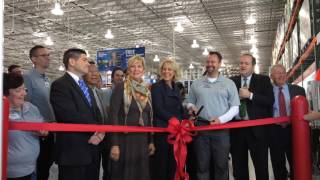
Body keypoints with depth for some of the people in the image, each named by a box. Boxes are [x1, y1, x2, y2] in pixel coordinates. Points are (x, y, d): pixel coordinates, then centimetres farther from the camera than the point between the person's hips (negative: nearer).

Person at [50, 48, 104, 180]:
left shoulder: (86, 87, 19)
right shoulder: (60, 85, -10)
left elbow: (96, 114, 14)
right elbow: (71, 116, -21)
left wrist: (99, 132, -7)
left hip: (92, 150, 8)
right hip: (72, 151, -8)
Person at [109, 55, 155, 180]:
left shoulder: (146, 90, 11)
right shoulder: (121, 88, -7)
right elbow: (113, 115, -12)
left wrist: (151, 141, 10)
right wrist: (114, 144, -18)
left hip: (142, 139, 6)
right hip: (124, 139, -5)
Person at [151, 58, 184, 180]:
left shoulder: (176, 89, 15)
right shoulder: (156, 87, -5)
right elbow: (159, 109, -14)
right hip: (162, 130, -6)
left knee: (173, 162, 11)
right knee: (161, 162, 1)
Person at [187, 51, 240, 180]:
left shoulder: (229, 83, 5)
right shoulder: (196, 84, 10)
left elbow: (235, 107, 1)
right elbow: (190, 102, 16)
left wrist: (221, 119, -14)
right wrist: (191, 107, -8)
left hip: (221, 129, -1)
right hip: (201, 127, 1)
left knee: (221, 164, 7)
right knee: (202, 164, 8)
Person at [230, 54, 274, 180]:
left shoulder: (263, 80, 3)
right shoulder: (232, 81, 9)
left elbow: (270, 101, -9)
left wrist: (250, 95, -15)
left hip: (256, 128, -2)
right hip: (236, 128, 2)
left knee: (261, 165, 5)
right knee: (239, 166, 13)